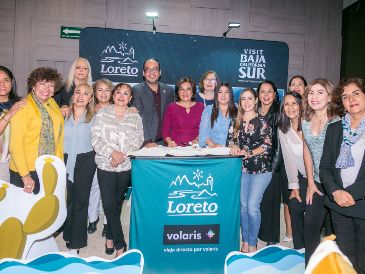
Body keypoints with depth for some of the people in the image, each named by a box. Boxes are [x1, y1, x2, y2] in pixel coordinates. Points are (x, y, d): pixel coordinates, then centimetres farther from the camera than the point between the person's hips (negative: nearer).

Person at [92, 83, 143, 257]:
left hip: (126, 166, 1)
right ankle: (120, 244, 9)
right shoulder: (102, 114, 4)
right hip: (105, 165, -1)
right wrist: (111, 152, -16)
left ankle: (110, 237, 32)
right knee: (109, 204, -4)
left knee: (117, 203, 12)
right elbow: (96, 138, -3)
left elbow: (138, 140, 1)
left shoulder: (135, 117, 7)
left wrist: (123, 154, -13)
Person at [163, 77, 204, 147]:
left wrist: (197, 139, -5)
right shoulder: (171, 107, 7)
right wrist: (169, 142, -9)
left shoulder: (200, 106, 11)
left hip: (193, 147, 1)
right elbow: (165, 130, 8)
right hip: (175, 147, 0)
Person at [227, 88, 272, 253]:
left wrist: (249, 153, -18)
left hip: (260, 170, -4)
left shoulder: (262, 122, -3)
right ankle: (245, 241, 23)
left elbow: (267, 146, -9)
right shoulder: (236, 122, 10)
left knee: (252, 207, -7)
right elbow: (230, 141, 9)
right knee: (243, 206, 8)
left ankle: (253, 243, 10)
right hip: (242, 169, 4)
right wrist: (235, 148, -13)